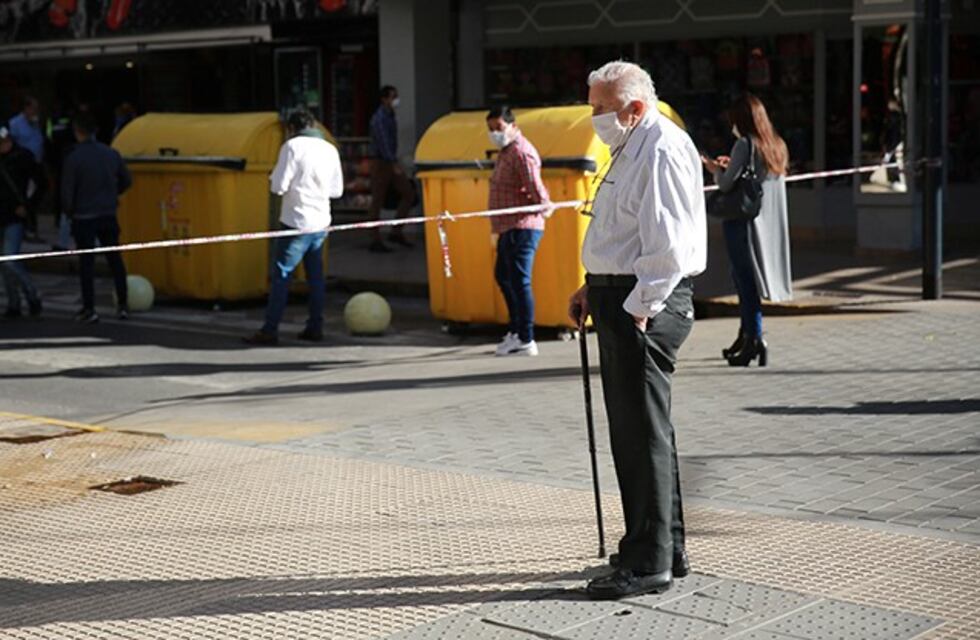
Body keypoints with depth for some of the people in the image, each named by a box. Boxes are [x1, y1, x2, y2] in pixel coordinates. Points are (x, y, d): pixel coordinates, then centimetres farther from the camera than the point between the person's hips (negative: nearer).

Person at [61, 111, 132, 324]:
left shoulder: (74, 158, -14)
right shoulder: (111, 154, -1)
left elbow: (67, 192, -13)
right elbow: (126, 180, 11)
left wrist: (70, 212, 5)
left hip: (84, 218, -4)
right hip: (109, 216, 4)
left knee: (86, 263, 4)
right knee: (114, 259, 14)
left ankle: (89, 309, 4)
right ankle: (123, 305, 16)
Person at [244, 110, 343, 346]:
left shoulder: (292, 146, -10)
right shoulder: (330, 150, 7)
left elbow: (279, 187, -14)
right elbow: (337, 190, 12)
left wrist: (272, 179, 7)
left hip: (296, 222, -6)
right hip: (320, 222, 6)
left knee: (282, 275, -3)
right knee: (315, 275, 12)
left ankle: (269, 330, -3)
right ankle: (315, 327, 14)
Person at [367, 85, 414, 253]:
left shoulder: (390, 116, 13)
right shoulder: (379, 118, -16)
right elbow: (383, 142, -25)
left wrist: (395, 162, 19)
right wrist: (394, 164, -31)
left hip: (391, 162, 9)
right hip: (380, 163, -9)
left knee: (408, 194, 4)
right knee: (377, 202, -2)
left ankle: (397, 233, 8)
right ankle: (376, 241, 2)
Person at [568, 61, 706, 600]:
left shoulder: (662, 150, -15)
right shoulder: (631, 149, 19)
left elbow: (666, 244, -22)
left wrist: (638, 309, -22)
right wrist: (594, 288, 20)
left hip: (644, 308, -11)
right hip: (622, 298, 11)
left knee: (643, 433, -7)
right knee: (633, 430, 16)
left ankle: (650, 562, -1)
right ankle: (664, 548, 26)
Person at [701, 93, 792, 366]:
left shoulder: (745, 144, -14)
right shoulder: (777, 146, 9)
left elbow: (727, 185, -13)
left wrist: (716, 170, 7)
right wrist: (732, 166, 19)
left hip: (744, 220, -8)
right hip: (770, 222, 8)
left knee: (744, 276, -3)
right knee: (744, 275, 17)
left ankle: (754, 338, -8)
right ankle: (746, 334, 22)